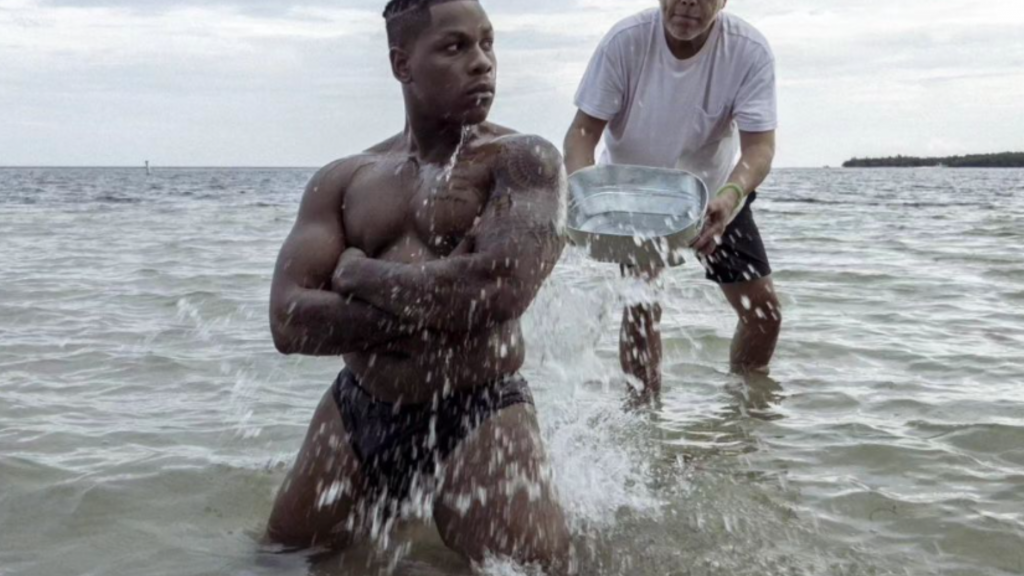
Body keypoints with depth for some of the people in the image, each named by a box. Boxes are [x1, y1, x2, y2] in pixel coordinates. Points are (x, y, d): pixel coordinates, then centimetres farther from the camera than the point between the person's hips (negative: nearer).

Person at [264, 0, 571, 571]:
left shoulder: (525, 159, -4)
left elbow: (500, 287, -23)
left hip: (479, 417, -4)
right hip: (356, 414, 4)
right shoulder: (343, 180, 6)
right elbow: (289, 320, -5)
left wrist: (360, 273, -10)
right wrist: (436, 307, -16)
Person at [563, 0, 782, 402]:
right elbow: (583, 131, -25)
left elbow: (759, 146, -30)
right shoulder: (625, 41, -27)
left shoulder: (750, 50, -26)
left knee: (764, 310, 3)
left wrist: (731, 197, -51)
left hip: (715, 192, 2)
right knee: (641, 303, -18)